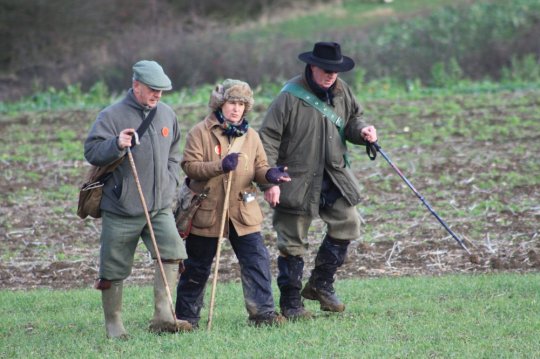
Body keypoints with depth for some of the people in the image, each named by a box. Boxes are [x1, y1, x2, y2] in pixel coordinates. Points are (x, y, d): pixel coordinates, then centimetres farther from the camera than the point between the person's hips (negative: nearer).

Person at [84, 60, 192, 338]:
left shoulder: (166, 114, 10)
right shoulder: (112, 116, -8)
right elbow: (92, 152, -11)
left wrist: (170, 182, 12)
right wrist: (117, 144, -28)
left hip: (160, 208, 4)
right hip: (121, 210, -4)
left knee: (173, 252, -16)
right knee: (114, 270, 3)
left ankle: (163, 317, -14)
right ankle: (113, 324, 18)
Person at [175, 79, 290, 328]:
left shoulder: (250, 135, 8)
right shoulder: (201, 132, -5)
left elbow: (259, 168, 10)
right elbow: (189, 166, -13)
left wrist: (269, 175, -14)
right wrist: (220, 165, -26)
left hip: (243, 212, 3)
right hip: (207, 212, -3)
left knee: (257, 261, -5)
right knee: (197, 267, 7)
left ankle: (262, 312, 1)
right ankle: (186, 316, 19)